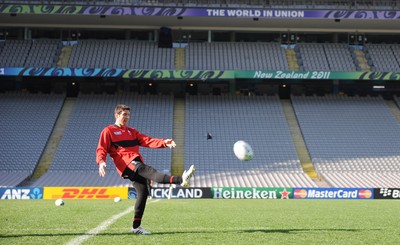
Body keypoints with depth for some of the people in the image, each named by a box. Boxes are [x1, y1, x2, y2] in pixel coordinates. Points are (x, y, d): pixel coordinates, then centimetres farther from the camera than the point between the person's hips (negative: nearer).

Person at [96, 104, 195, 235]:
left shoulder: (132, 131, 26)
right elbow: (101, 149, 0)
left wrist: (164, 142, -4)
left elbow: (147, 141, 13)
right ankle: (180, 180, -54)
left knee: (143, 192, -2)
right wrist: (101, 162, -22)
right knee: (147, 170, -30)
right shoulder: (108, 131, 9)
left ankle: (136, 226, 8)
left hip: (136, 163, 7)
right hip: (126, 164, -7)